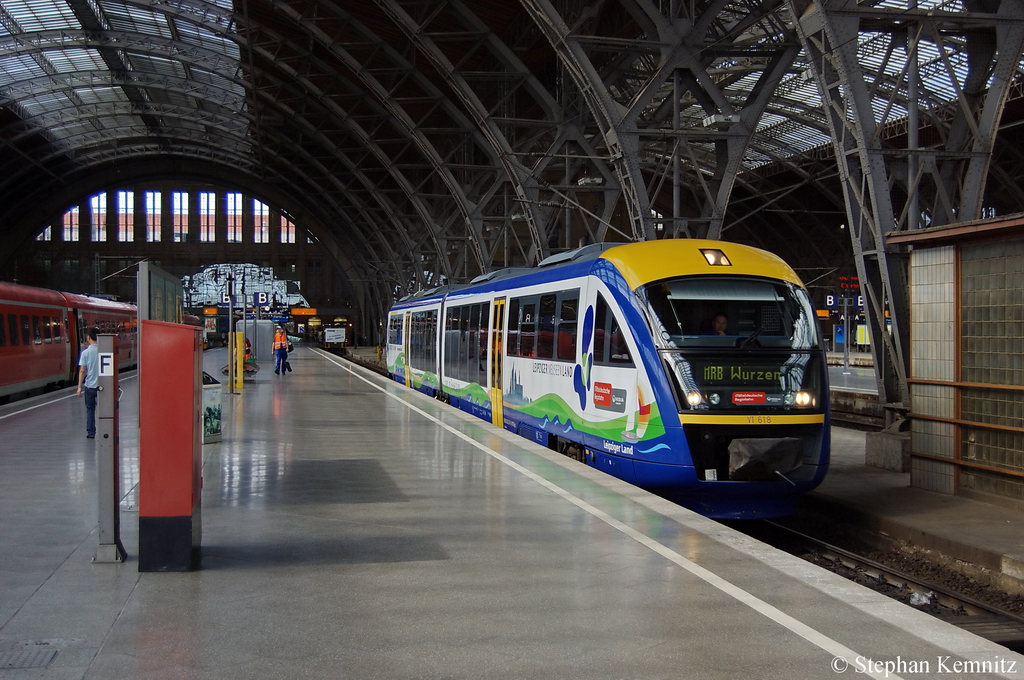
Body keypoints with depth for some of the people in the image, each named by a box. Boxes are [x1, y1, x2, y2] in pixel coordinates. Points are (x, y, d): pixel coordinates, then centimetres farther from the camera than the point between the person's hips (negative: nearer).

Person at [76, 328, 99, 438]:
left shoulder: (85, 352, -7)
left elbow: (82, 371, -8)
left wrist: (80, 387, -2)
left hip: (89, 385, -1)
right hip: (102, 385, 1)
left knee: (90, 409, 11)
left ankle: (91, 433, 11)